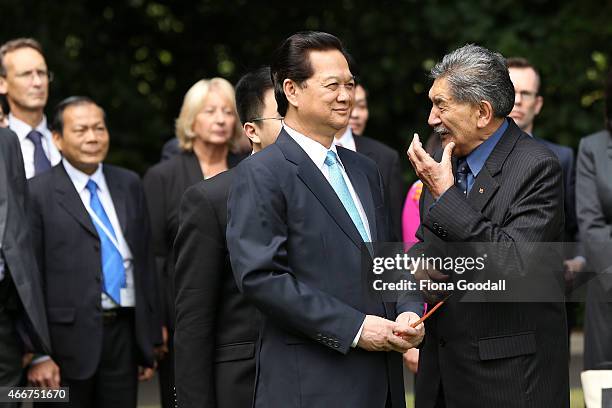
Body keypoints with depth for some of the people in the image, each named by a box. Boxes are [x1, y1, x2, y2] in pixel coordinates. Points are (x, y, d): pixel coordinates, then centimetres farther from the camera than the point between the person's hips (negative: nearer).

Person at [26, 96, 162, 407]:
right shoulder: (38, 194, -4)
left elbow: (145, 262, 14)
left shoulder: (129, 184, 12)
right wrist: (37, 354, -11)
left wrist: (151, 339, 12)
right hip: (68, 339, -4)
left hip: (124, 335, 4)